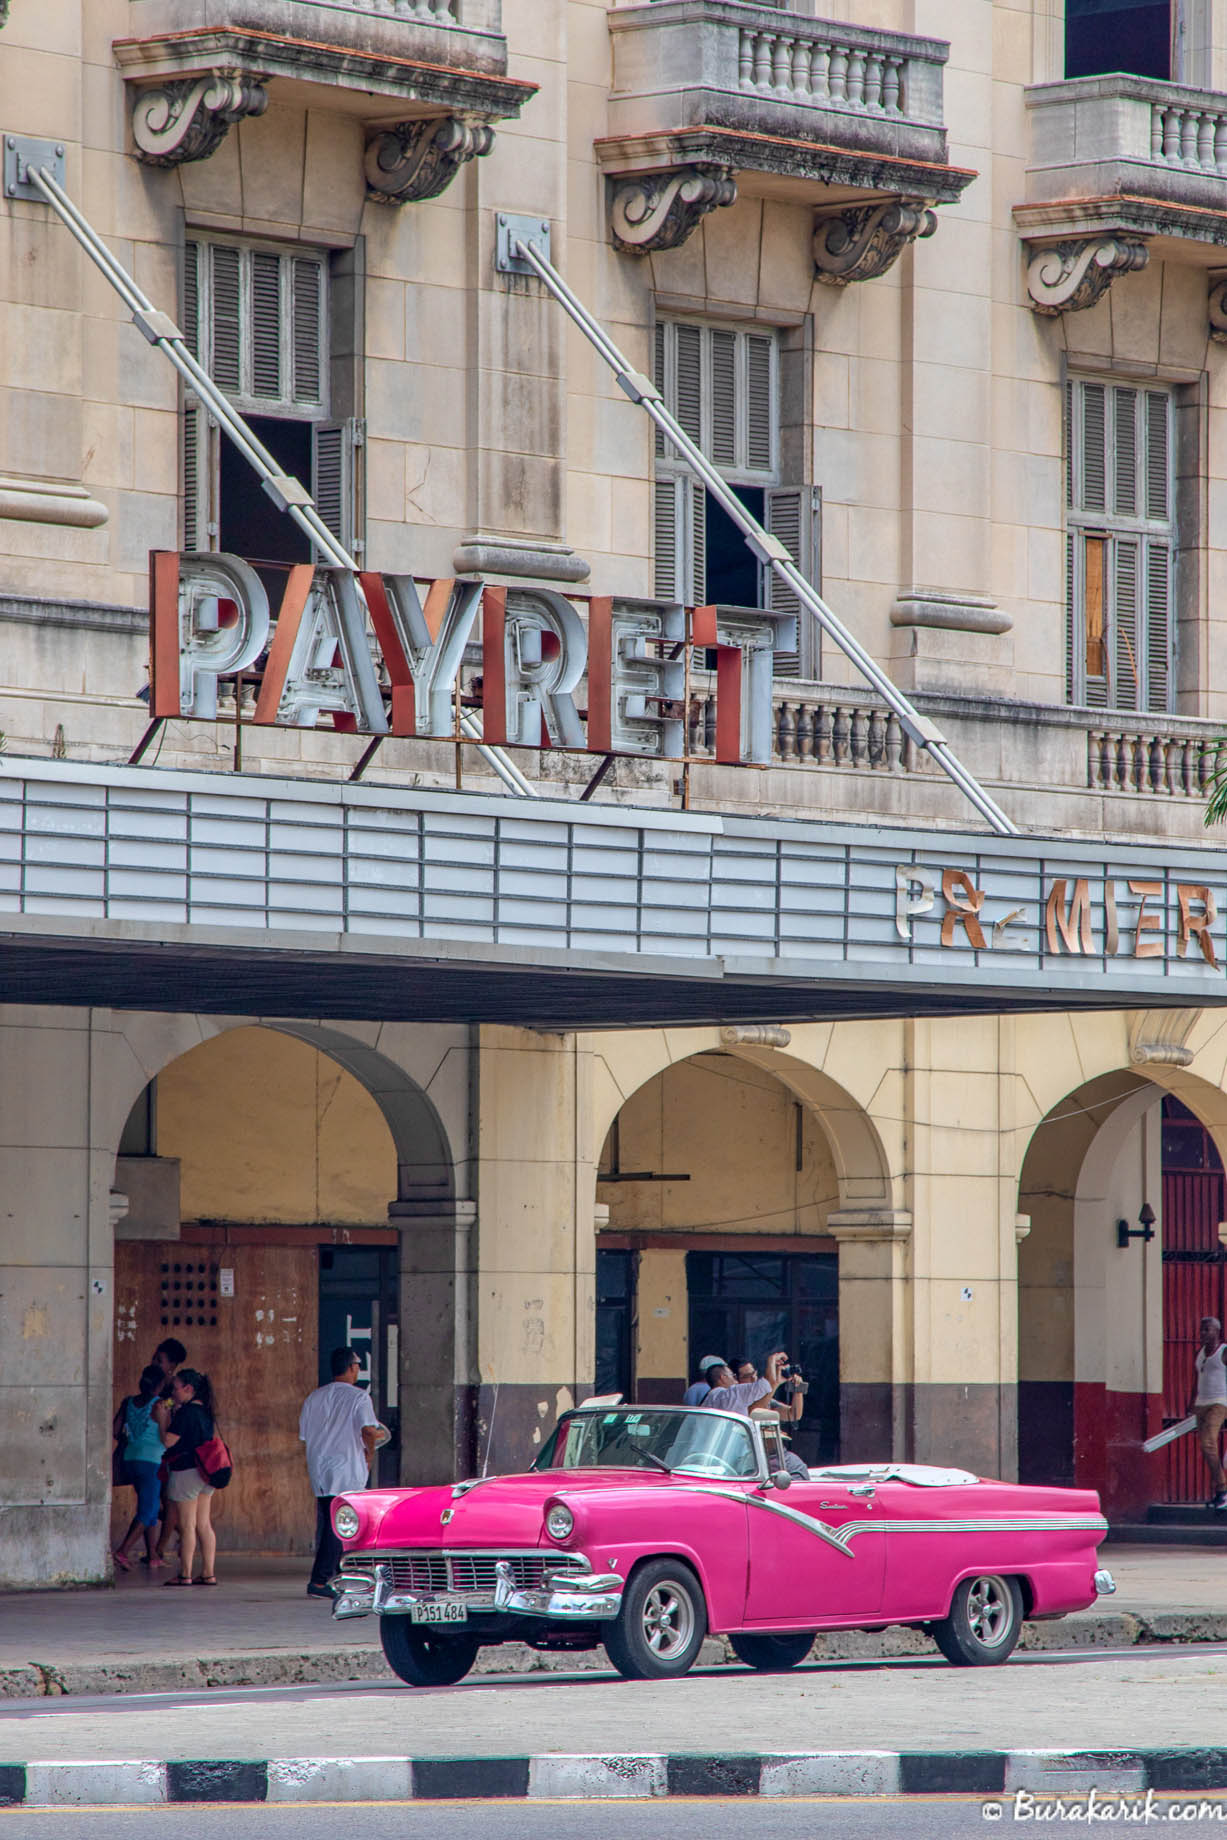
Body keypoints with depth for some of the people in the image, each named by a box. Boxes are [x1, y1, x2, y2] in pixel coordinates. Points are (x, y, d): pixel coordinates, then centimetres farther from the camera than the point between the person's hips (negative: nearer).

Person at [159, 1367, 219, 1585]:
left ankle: (185, 1574, -2)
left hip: (186, 1472, -8)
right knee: (204, 1525, 9)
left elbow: (168, 1441, -15)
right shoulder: (205, 1411, 11)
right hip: (204, 1473, 8)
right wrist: (170, 1416, 17)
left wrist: (162, 1418, -2)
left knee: (187, 1526, -4)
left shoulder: (186, 1412, -15)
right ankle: (208, 1573, 8)